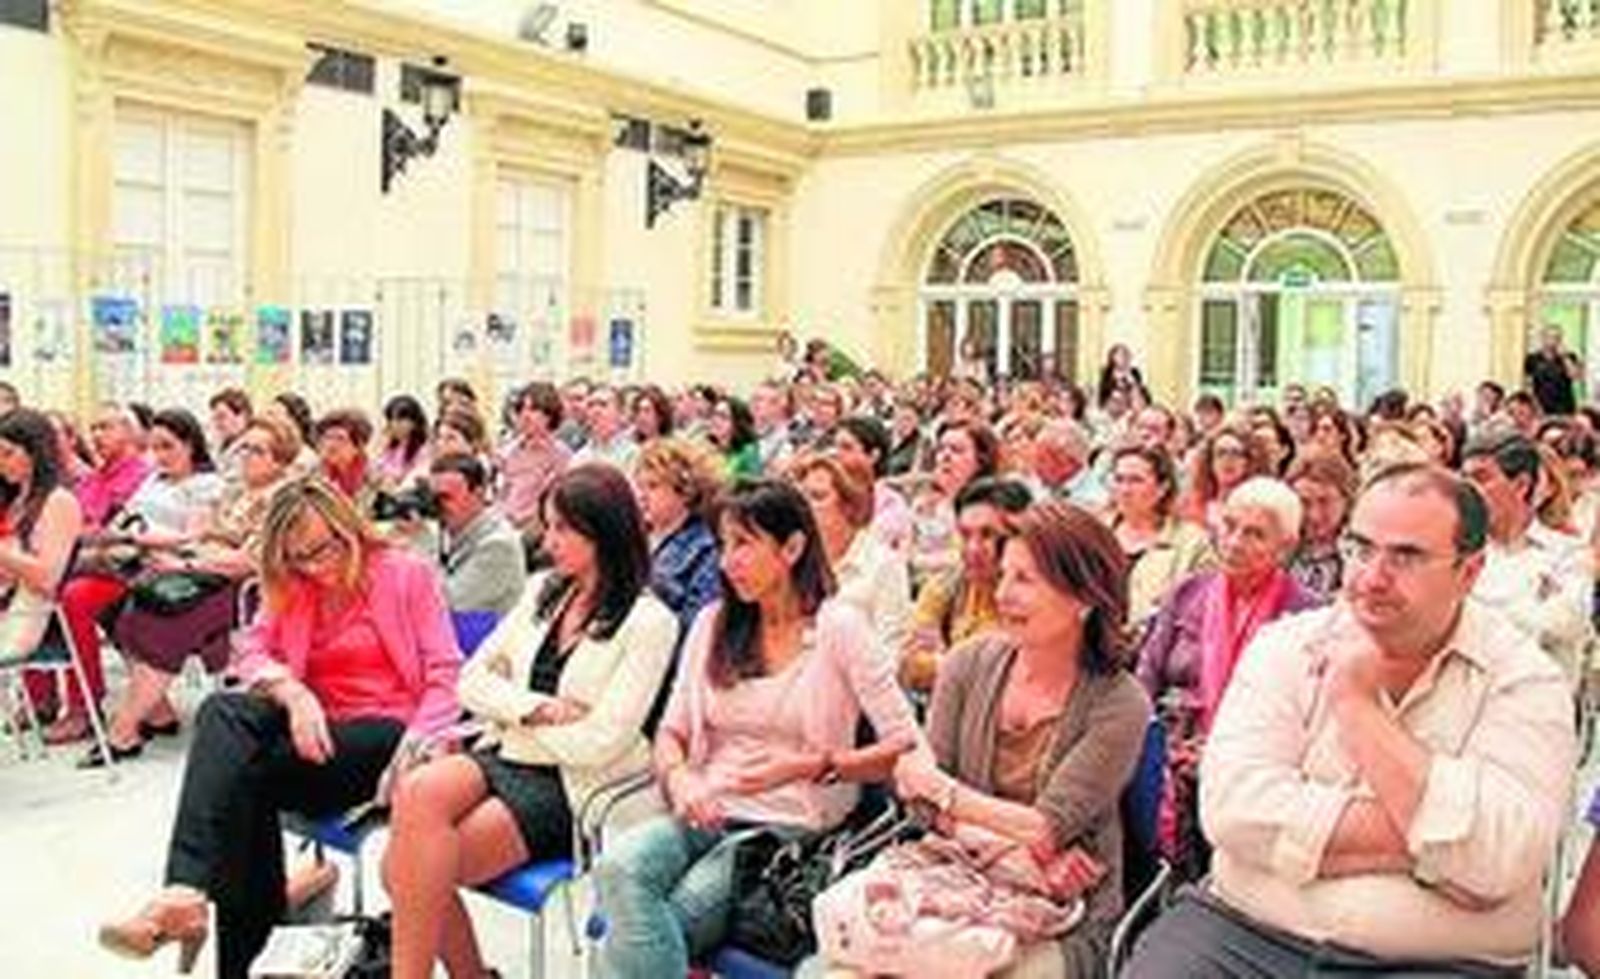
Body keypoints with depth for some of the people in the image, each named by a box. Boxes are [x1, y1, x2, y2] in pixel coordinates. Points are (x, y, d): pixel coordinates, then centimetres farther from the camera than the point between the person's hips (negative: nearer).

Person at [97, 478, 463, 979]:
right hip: (318, 736, 5)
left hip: (386, 735, -5)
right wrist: (291, 690, -15)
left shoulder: (408, 574, 2)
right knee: (225, 711, -26)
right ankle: (187, 892, -31)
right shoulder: (291, 588, 20)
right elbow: (251, 652, 7)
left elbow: (445, 677, -5)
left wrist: (412, 751, -22)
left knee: (241, 768, -25)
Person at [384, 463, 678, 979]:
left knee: (413, 868, -22)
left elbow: (601, 743, -13)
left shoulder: (649, 622, -7)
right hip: (503, 759, 6)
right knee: (416, 792, -25)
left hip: (568, 787, -6)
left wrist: (515, 722, -2)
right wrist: (535, 709, -10)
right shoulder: (541, 591, 13)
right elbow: (472, 681, 8)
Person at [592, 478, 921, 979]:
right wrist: (678, 777, -8)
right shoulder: (713, 623, 13)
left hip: (789, 824, -5)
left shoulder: (839, 627, -3)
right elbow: (671, 731, 14)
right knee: (619, 866, -28)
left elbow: (906, 747, -8)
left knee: (629, 939, -24)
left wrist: (808, 766, -18)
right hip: (707, 812, 5)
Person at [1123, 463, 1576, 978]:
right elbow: (1233, 808, -9)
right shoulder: (1285, 646, 4)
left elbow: (1493, 865, -15)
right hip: (1245, 932, 1)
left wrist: (1355, 702, -11)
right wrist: (1422, 844, -13)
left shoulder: (1525, 681, -1)